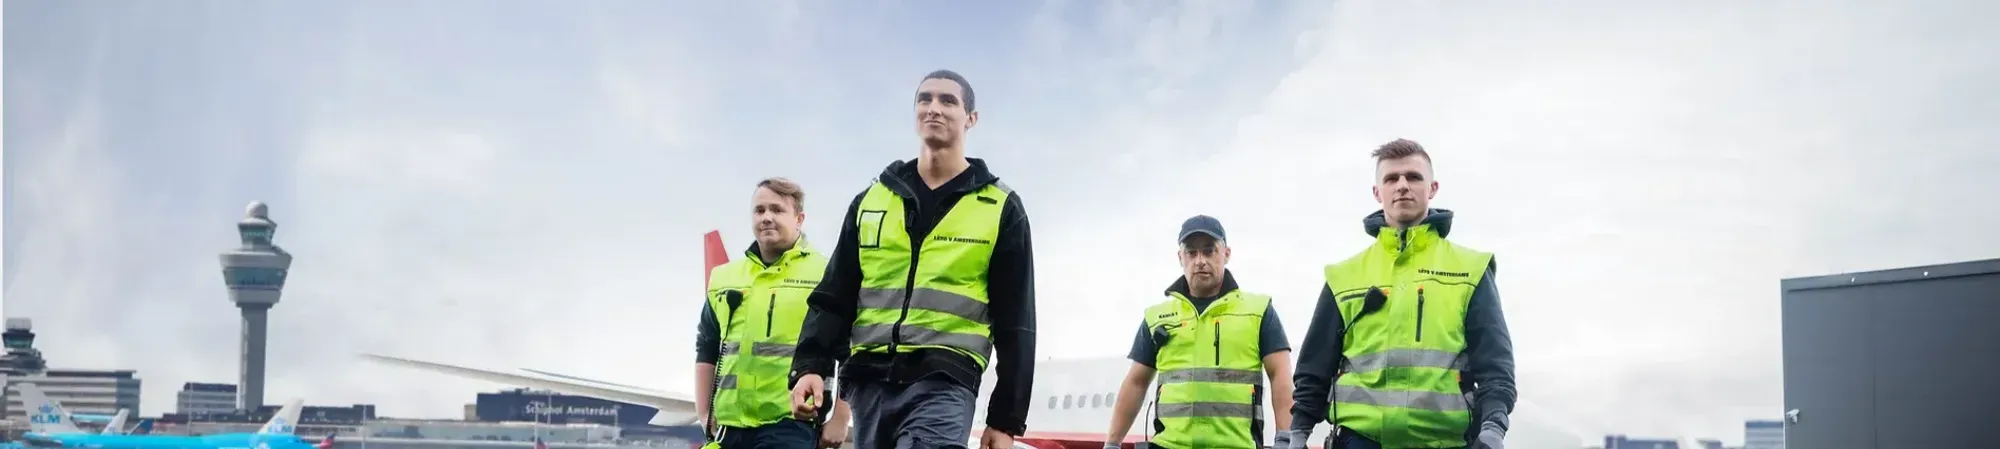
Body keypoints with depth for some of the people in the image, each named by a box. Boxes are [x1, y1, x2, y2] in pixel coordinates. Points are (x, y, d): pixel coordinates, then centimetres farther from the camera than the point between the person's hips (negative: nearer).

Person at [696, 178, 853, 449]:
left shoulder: (824, 274, 1)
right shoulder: (724, 278, 16)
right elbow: (706, 352, 21)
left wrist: (839, 419, -7)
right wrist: (704, 415, 12)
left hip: (791, 424, -5)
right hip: (730, 425, 5)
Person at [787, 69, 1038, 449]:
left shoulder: (1001, 208, 7)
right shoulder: (871, 200, 16)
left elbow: (1015, 322, 5)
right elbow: (835, 297, 14)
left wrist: (1006, 418, 0)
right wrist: (811, 365, -3)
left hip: (944, 382, -4)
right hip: (870, 380, 4)